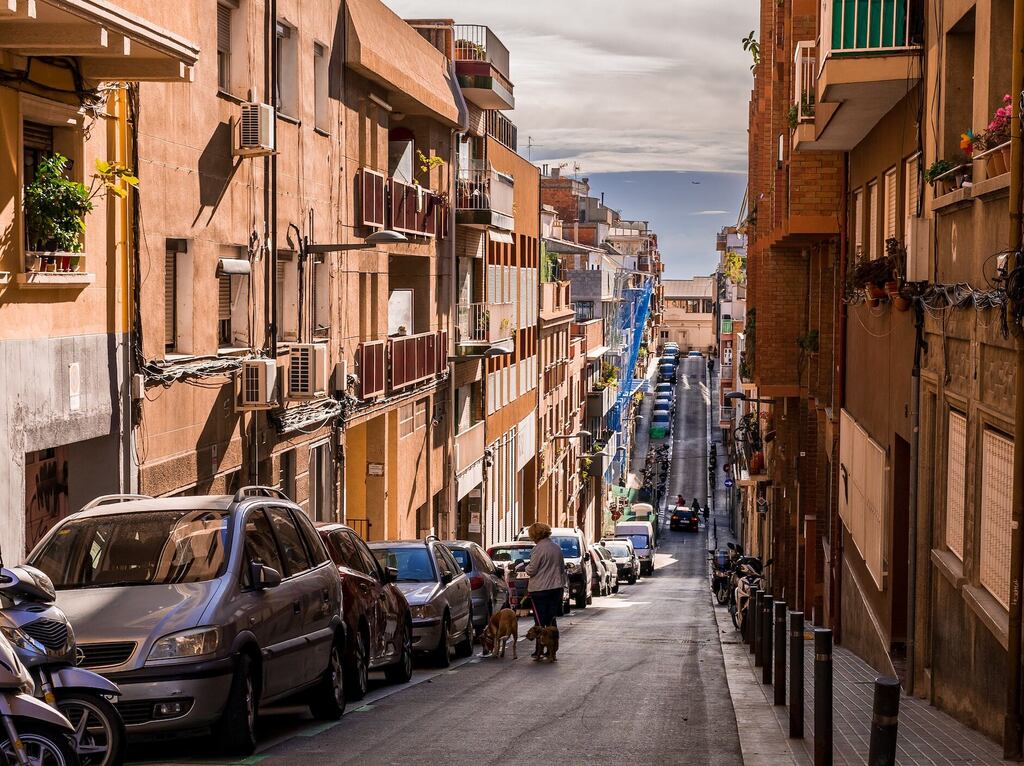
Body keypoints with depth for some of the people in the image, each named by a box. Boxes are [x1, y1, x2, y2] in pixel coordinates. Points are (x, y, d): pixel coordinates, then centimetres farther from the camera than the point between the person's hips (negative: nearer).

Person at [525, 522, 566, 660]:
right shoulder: (556, 547, 8)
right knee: (552, 620, 11)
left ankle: (539, 651, -3)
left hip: (540, 589, -7)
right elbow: (562, 568, 16)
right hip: (556, 587, 7)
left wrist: (526, 567, 6)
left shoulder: (539, 549, -15)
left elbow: (531, 570, -13)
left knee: (540, 622, -2)